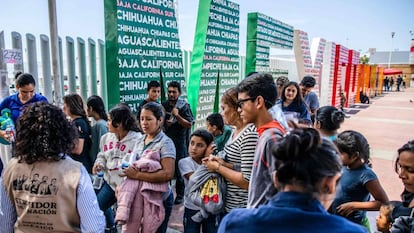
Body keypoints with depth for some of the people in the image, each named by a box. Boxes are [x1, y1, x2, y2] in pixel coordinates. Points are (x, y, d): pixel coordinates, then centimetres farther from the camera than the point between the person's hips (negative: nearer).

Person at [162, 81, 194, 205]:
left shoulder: (184, 106, -5)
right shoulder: (164, 105, 6)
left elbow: (189, 125, -9)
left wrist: (177, 116, -21)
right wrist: (165, 123, -4)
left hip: (179, 142, -3)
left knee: (179, 169, 3)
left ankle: (180, 194, 17)